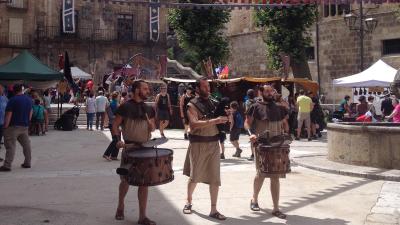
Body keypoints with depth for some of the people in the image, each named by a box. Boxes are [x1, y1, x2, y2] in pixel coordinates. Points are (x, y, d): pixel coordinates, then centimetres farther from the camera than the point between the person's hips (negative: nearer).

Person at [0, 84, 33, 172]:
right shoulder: (29, 99, 7)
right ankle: (27, 163, 19)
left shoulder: (13, 100, -12)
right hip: (25, 126, 6)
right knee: (26, 144, 14)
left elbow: (8, 115, -15)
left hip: (13, 126, -6)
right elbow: (30, 113, 15)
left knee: (10, 146, -7)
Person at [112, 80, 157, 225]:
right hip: (129, 148, -4)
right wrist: (117, 140, -18)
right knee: (126, 180, 8)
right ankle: (120, 206, 35)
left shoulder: (149, 109, 9)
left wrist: (151, 125, -6)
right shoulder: (125, 107, -5)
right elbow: (115, 125, -3)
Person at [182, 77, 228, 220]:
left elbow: (224, 123, 17)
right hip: (198, 144, -4)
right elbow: (194, 124, -23)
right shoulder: (192, 105, -6)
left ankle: (213, 210, 9)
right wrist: (214, 121, -30)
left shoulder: (213, 102, 10)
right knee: (194, 176, 9)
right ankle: (188, 202, 32)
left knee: (215, 178, 2)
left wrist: (226, 117, -5)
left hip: (214, 143, 4)